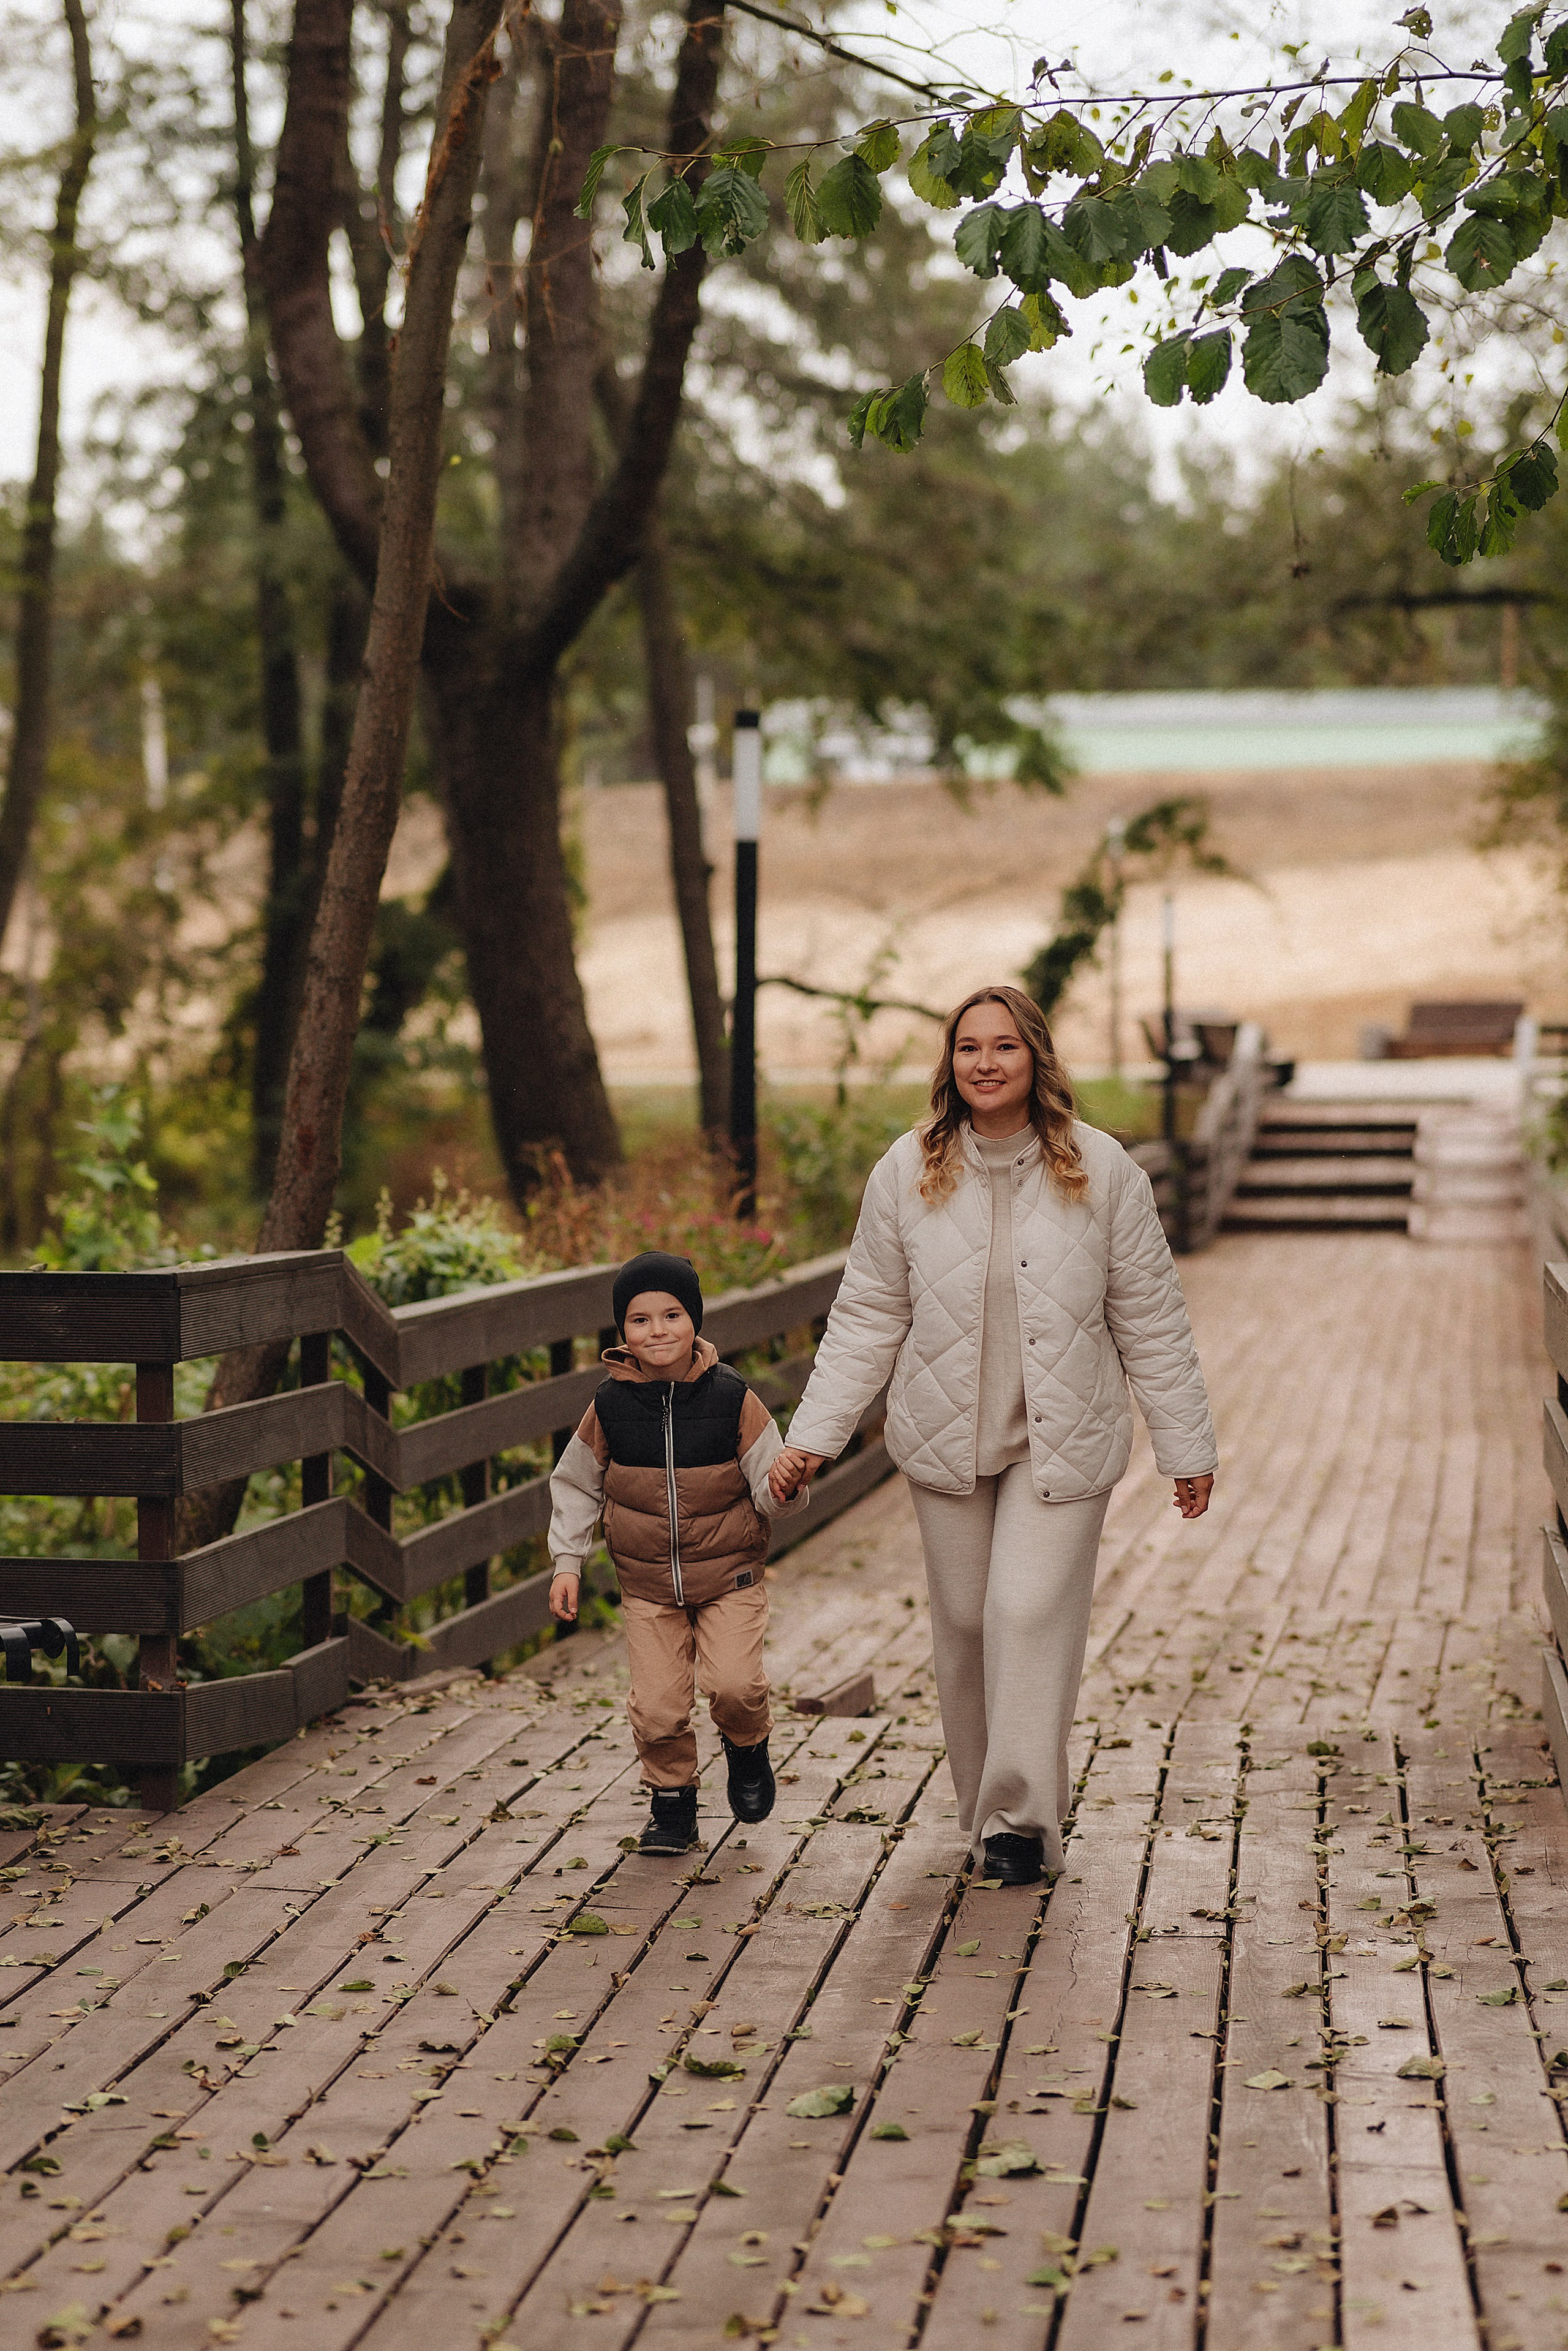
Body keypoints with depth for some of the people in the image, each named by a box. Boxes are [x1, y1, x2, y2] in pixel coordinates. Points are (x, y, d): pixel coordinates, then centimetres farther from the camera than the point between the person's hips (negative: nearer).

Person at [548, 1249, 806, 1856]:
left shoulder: (732, 1398, -10)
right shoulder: (610, 1406, -6)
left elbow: (768, 1487, -6)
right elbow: (577, 1485, 8)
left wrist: (786, 1487, -29)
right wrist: (567, 1561, 4)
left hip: (729, 1576, -1)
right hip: (648, 1585, 2)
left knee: (734, 1684, -18)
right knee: (657, 1707, -4)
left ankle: (747, 1747, 17)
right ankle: (672, 1804, 20)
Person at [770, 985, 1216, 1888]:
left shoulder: (1101, 1170, -5)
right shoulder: (907, 1174, -3)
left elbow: (1152, 1320, 1)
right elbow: (867, 1319, 3)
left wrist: (1187, 1445, 3)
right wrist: (813, 1436, -1)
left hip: (1063, 1441, -2)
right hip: (946, 1441, 2)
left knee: (1032, 1611, -12)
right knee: (964, 1621, 7)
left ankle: (1021, 1816, -4)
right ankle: (987, 1806, 24)